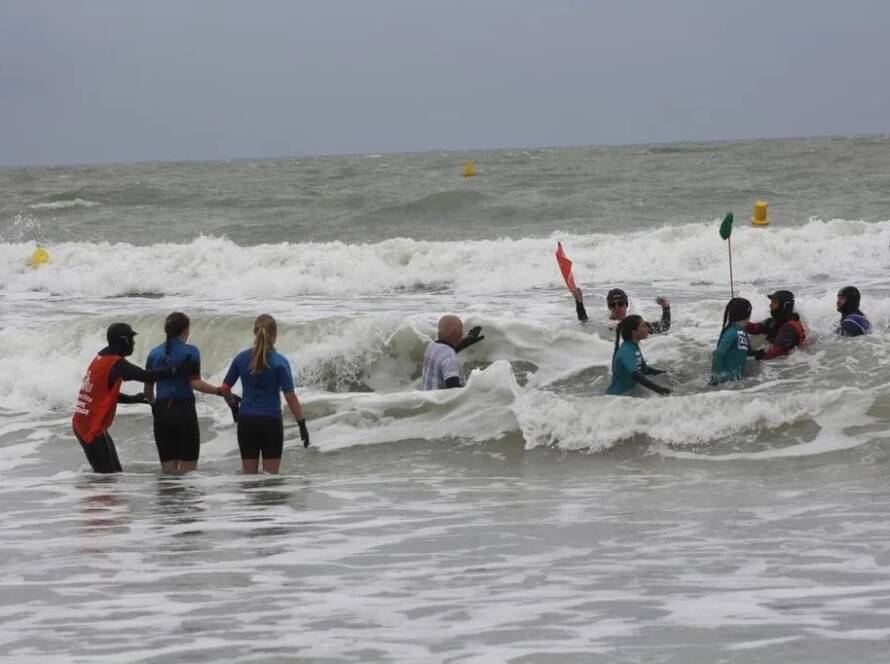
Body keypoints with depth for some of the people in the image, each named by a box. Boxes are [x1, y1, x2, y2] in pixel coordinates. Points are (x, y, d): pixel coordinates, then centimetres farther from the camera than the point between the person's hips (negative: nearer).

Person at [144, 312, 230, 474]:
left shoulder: (154, 353, 9)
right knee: (188, 469, -1)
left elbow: (148, 389, 13)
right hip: (184, 411, -4)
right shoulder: (190, 352, -4)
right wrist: (220, 391, -10)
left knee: (168, 471, 8)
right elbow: (195, 383, -14)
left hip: (162, 412, 4)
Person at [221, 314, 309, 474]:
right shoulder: (279, 362, -11)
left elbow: (225, 388, 7)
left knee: (249, 474, 10)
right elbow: (290, 397, -14)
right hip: (271, 422, -3)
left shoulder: (241, 358, -1)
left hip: (246, 421, 3)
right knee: (270, 475, 4)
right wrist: (302, 425, -8)